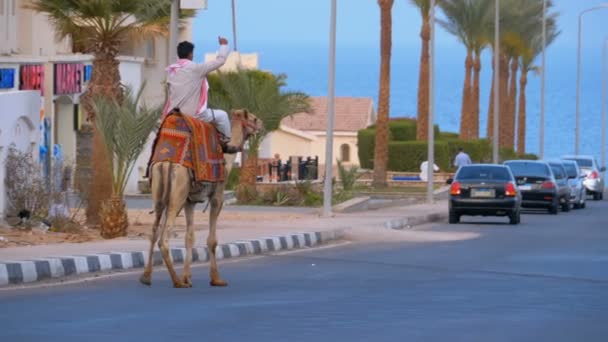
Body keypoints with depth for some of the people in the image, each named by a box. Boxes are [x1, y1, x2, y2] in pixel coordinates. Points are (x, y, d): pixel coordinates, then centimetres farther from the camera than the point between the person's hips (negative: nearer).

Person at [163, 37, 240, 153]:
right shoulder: (196, 69, -13)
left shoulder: (171, 71, 4)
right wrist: (224, 45, 12)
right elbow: (220, 60, -4)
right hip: (193, 113, -6)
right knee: (222, 115, 15)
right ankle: (225, 144, 24)